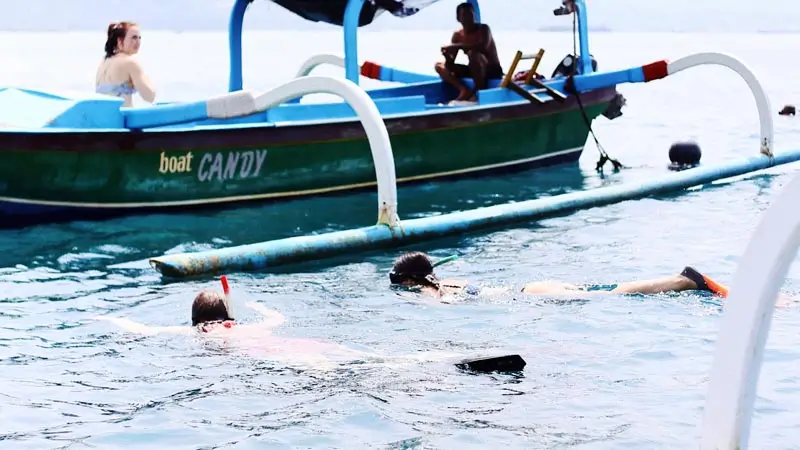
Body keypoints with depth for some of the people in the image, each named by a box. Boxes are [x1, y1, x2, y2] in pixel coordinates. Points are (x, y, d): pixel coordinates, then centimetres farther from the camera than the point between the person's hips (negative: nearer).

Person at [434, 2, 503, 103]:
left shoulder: (483, 28, -12)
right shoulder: (457, 35, 1)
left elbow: (483, 46, -35)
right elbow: (450, 63, -2)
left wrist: (456, 46, -33)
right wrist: (447, 56, -28)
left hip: (493, 70, -6)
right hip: (475, 71, 6)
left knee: (472, 53, -36)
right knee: (439, 66, -4)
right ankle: (464, 90, -25)